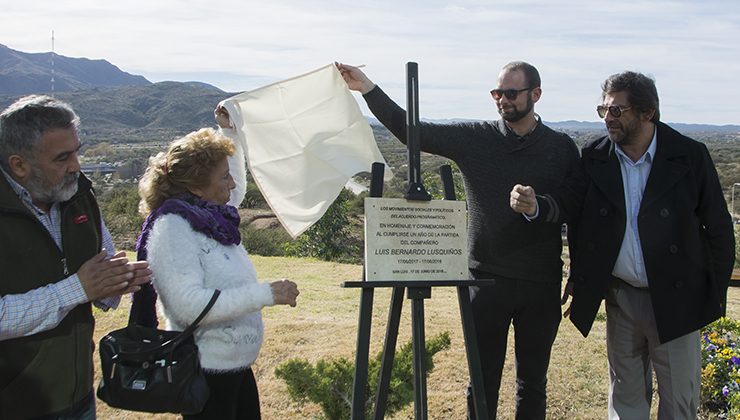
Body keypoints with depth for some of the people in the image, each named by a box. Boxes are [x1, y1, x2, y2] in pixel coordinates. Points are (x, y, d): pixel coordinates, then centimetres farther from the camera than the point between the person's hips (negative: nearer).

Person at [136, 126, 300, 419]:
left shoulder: (212, 218, 5)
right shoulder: (172, 226, -19)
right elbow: (189, 305, -28)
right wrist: (266, 294, -27)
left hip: (238, 365, 9)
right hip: (206, 372, -8)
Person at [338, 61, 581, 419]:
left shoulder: (562, 148, 1)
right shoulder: (474, 138, -1)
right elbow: (411, 131, -5)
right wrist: (367, 87, -13)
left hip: (542, 286, 1)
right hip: (486, 282, 0)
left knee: (533, 384, 14)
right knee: (482, 383, 9)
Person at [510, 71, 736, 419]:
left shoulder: (690, 156, -10)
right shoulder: (595, 156, -2)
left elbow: (718, 227, -4)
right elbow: (571, 202, -13)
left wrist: (717, 292, -2)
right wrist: (535, 205, -33)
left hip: (674, 298, -2)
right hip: (620, 296, 2)